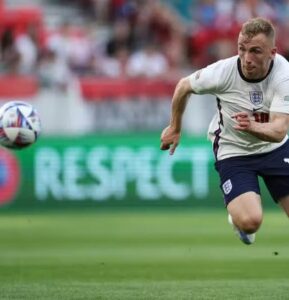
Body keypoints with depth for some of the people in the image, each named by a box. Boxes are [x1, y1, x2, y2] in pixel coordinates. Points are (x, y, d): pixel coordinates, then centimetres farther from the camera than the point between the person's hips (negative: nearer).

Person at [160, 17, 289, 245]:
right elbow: (184, 86, -3)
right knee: (250, 222, -21)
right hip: (233, 152, -2)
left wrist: (252, 127, -55)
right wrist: (175, 128, 10)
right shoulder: (223, 72, -25)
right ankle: (237, 216, 16)